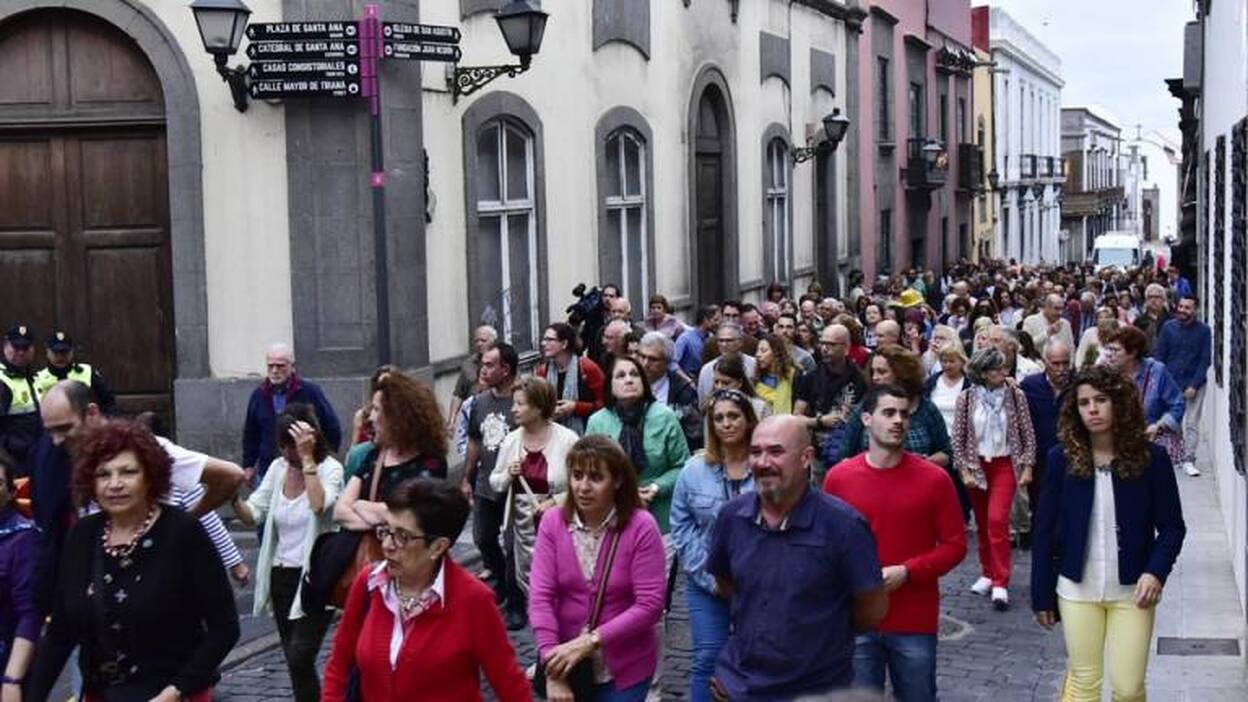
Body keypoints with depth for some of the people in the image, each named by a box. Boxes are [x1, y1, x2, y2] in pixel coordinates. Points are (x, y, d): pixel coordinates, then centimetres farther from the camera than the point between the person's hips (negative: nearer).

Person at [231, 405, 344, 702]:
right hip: (280, 576, 6)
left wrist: (307, 458, -27)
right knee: (294, 660, 14)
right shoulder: (278, 467, 5)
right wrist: (233, 498, -18)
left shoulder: (330, 469, -10)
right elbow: (252, 514, 2)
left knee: (300, 658, -14)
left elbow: (318, 506, -30)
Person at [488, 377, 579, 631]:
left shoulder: (567, 440, -11)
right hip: (523, 523, 4)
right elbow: (495, 483, 13)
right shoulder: (511, 440, 5)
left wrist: (556, 501, -20)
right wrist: (508, 475, -7)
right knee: (527, 576, 11)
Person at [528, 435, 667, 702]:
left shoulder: (641, 527, -14)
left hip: (625, 669, -2)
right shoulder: (552, 524, -6)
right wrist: (552, 669, -20)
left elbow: (650, 605, -17)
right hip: (568, 664, 2)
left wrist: (589, 641, -22)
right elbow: (540, 597, -11)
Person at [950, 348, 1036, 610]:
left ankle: (1000, 584, -11)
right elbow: (958, 437, -1)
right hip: (976, 465, 2)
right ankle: (987, 573, 24)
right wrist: (964, 470, -4)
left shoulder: (1016, 395, -4)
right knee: (982, 523, 9)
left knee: (997, 520, -14)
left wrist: (1027, 467, -4)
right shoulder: (967, 398, -4)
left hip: (1005, 464, -2)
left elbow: (1027, 433, 0)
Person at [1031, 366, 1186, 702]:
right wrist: (1042, 596, 1)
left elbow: (1172, 526, -1)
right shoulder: (1061, 459, -4)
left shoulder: (1151, 459, -6)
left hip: (1132, 590, -1)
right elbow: (1045, 530, 1)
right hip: (1077, 589, 1)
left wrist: (1156, 571, -19)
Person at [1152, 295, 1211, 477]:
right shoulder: (1168, 327, 2)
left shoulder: (1203, 330, 0)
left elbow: (1205, 360, -1)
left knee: (1191, 424, 0)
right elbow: (1159, 356, 3)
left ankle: (1189, 460, 5)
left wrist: (1194, 385, -9)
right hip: (1170, 383, 1)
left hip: (1194, 385, -1)